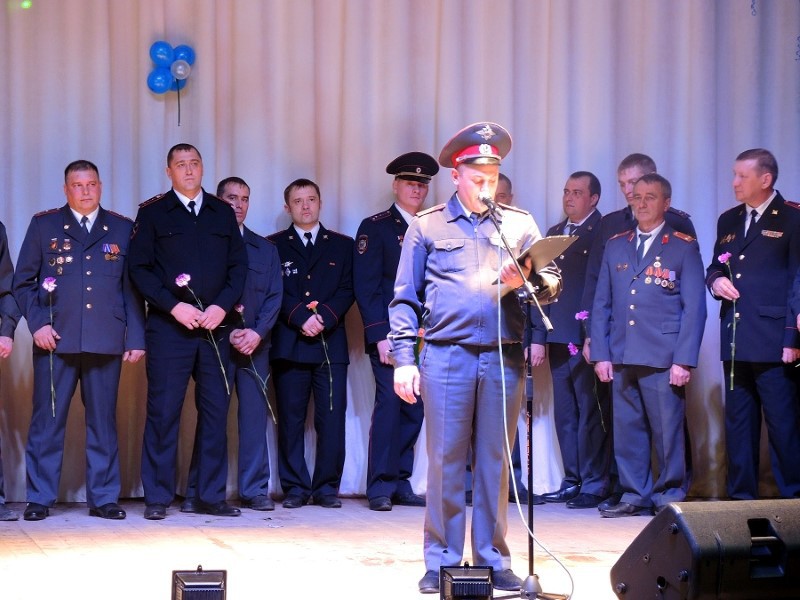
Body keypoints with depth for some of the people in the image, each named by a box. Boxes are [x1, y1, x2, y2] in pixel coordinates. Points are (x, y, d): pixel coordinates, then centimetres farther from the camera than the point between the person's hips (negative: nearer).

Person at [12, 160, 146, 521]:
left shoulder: (122, 229, 12)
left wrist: (136, 338, 3)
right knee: (47, 420, 0)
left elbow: (132, 288, 10)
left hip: (106, 342, 1)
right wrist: (37, 324, -5)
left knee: (103, 421, 4)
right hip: (56, 340, -1)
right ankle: (39, 498, 7)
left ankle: (104, 498, 11)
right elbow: (22, 282, 8)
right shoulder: (44, 225, 9)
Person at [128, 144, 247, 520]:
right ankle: (157, 498, 3)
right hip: (168, 327, -3)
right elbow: (139, 268, -2)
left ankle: (211, 496, 11)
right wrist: (174, 307, -12)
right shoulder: (152, 213, 4)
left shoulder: (223, 213, 14)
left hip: (214, 327, 3)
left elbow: (238, 266, 10)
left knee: (215, 410, 4)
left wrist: (221, 307, -5)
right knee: (163, 411, -3)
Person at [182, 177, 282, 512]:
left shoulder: (265, 249, 15)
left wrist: (257, 332, -8)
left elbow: (274, 296, 8)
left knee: (254, 415, 0)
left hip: (255, 343, 3)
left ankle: (255, 490, 4)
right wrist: (229, 333, -10)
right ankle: (198, 493, 0)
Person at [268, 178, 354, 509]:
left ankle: (327, 487, 3)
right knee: (290, 419, -1)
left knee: (332, 418, -4)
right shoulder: (273, 245, 12)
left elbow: (348, 290, 6)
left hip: (331, 344, 1)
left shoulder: (342, 245, 15)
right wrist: (300, 318, -13)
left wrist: (325, 317, -11)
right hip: (289, 344, -1)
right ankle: (296, 487, 6)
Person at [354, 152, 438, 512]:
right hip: (389, 334, -5)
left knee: (414, 410, 4)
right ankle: (380, 487, -4)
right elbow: (365, 286, -6)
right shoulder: (375, 227, 1)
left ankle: (401, 484, 11)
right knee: (389, 404, -9)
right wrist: (381, 335, -14)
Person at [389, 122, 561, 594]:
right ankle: (442, 561, 7)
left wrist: (528, 281, -15)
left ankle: (493, 559, 13)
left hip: (505, 357, 2)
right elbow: (405, 299, 7)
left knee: (495, 461, 5)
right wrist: (404, 359, -1)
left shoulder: (520, 224, 13)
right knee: (445, 460, 0)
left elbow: (553, 285, 8)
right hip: (447, 355, -1)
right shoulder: (427, 227, 9)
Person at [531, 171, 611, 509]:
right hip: (559, 338, 7)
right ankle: (573, 481, 16)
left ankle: (594, 485, 0)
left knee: (591, 413, -4)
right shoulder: (554, 234, 18)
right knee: (565, 414, 10)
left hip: (588, 338, -7)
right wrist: (538, 337, 13)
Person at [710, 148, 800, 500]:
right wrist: (715, 280, 0)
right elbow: (714, 268, 25)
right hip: (735, 339, 6)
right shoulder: (728, 221, 17)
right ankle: (741, 494, 15)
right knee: (738, 420, 9)